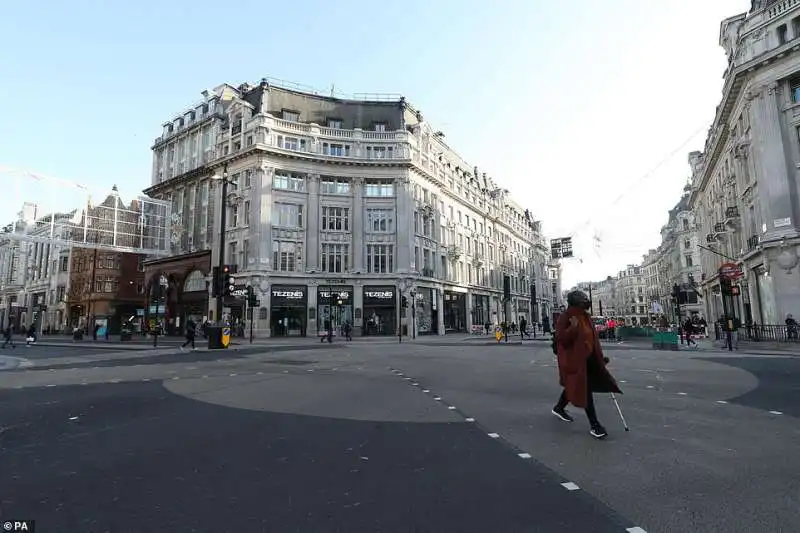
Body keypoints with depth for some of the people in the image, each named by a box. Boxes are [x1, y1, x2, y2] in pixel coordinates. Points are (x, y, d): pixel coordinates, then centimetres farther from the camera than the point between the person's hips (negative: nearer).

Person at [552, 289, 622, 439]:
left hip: (588, 357, 9)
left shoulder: (585, 317, 9)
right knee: (584, 389, -5)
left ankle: (559, 408, 40)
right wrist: (573, 327, -35)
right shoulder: (565, 318, -16)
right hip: (574, 359, -9)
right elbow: (561, 339, -24)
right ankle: (594, 425, 2)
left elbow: (592, 337, 18)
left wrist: (600, 356, 17)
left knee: (574, 386, 20)